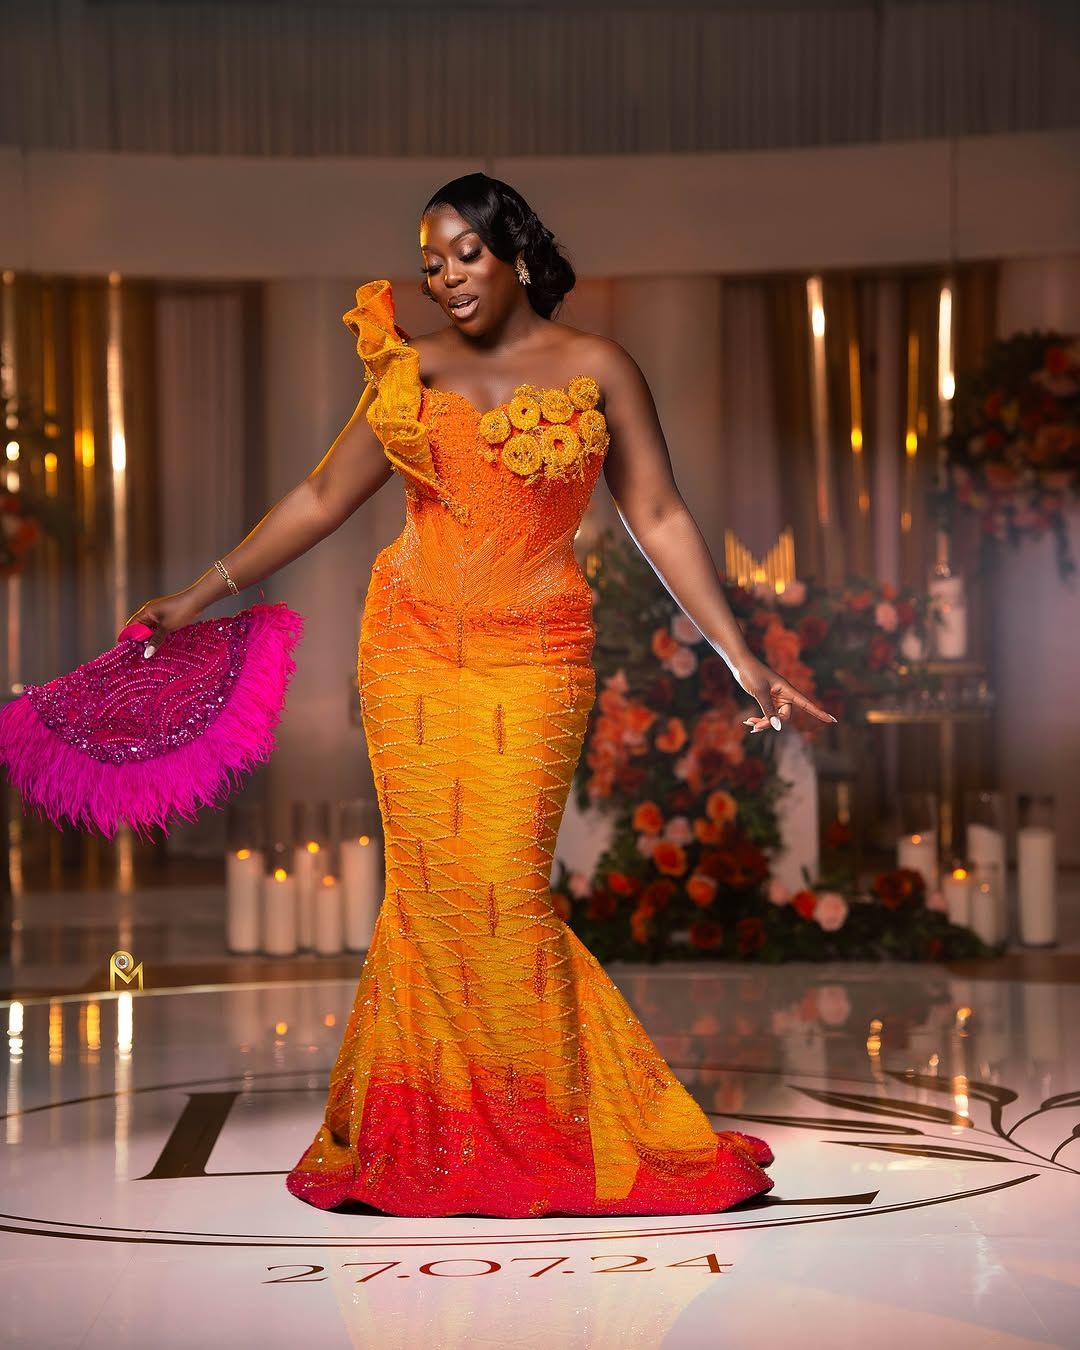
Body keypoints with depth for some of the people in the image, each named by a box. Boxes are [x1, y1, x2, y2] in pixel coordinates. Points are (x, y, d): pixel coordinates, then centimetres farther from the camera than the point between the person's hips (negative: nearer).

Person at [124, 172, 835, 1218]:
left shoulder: (596, 369, 4)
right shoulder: (415, 370, 10)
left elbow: (658, 518, 3)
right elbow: (323, 497, 14)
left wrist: (742, 659, -2)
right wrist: (205, 592, 13)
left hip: (531, 659, -2)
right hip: (412, 649, 2)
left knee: (505, 885, -11)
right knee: (430, 881, -2)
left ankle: (556, 1127, 4)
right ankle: (414, 1134, 9)